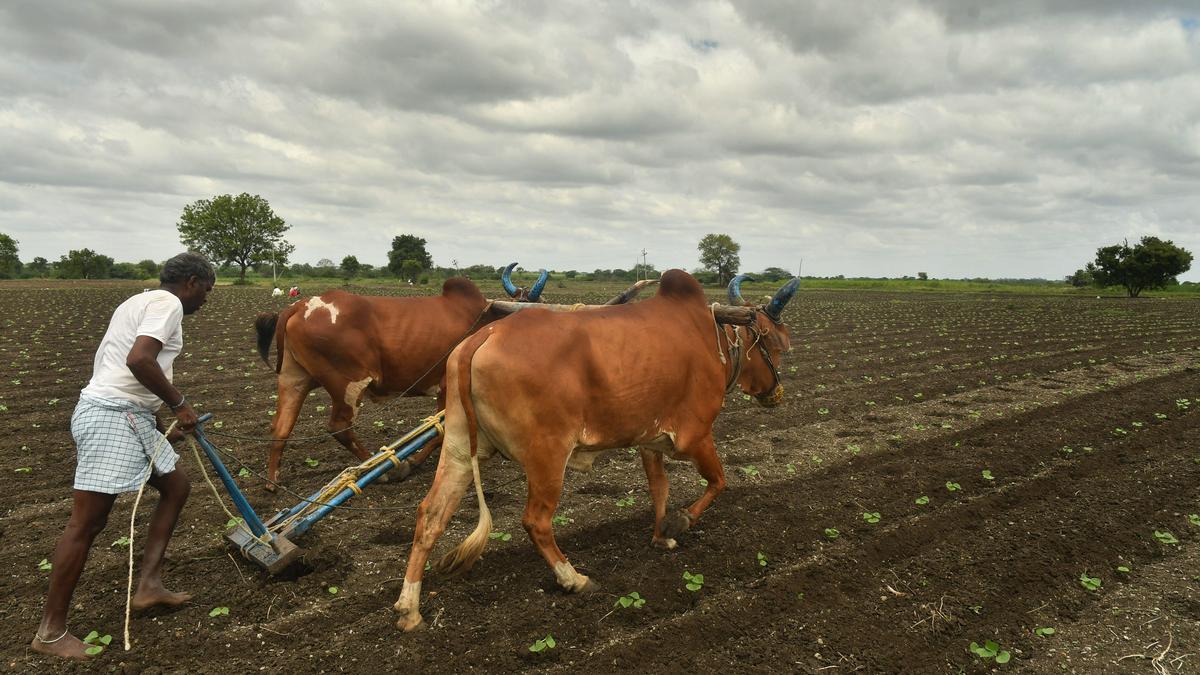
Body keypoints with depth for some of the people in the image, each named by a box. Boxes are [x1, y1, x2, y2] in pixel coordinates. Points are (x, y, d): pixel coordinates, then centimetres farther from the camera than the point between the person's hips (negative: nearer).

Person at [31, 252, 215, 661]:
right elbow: (139, 360, -24)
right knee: (87, 521, -4)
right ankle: (50, 631, 6)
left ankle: (149, 585, 18)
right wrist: (179, 403, -13)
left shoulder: (143, 302, 22)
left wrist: (165, 424, 27)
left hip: (127, 416, 11)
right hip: (113, 417, -11)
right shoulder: (167, 302, -8)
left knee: (176, 485, 18)